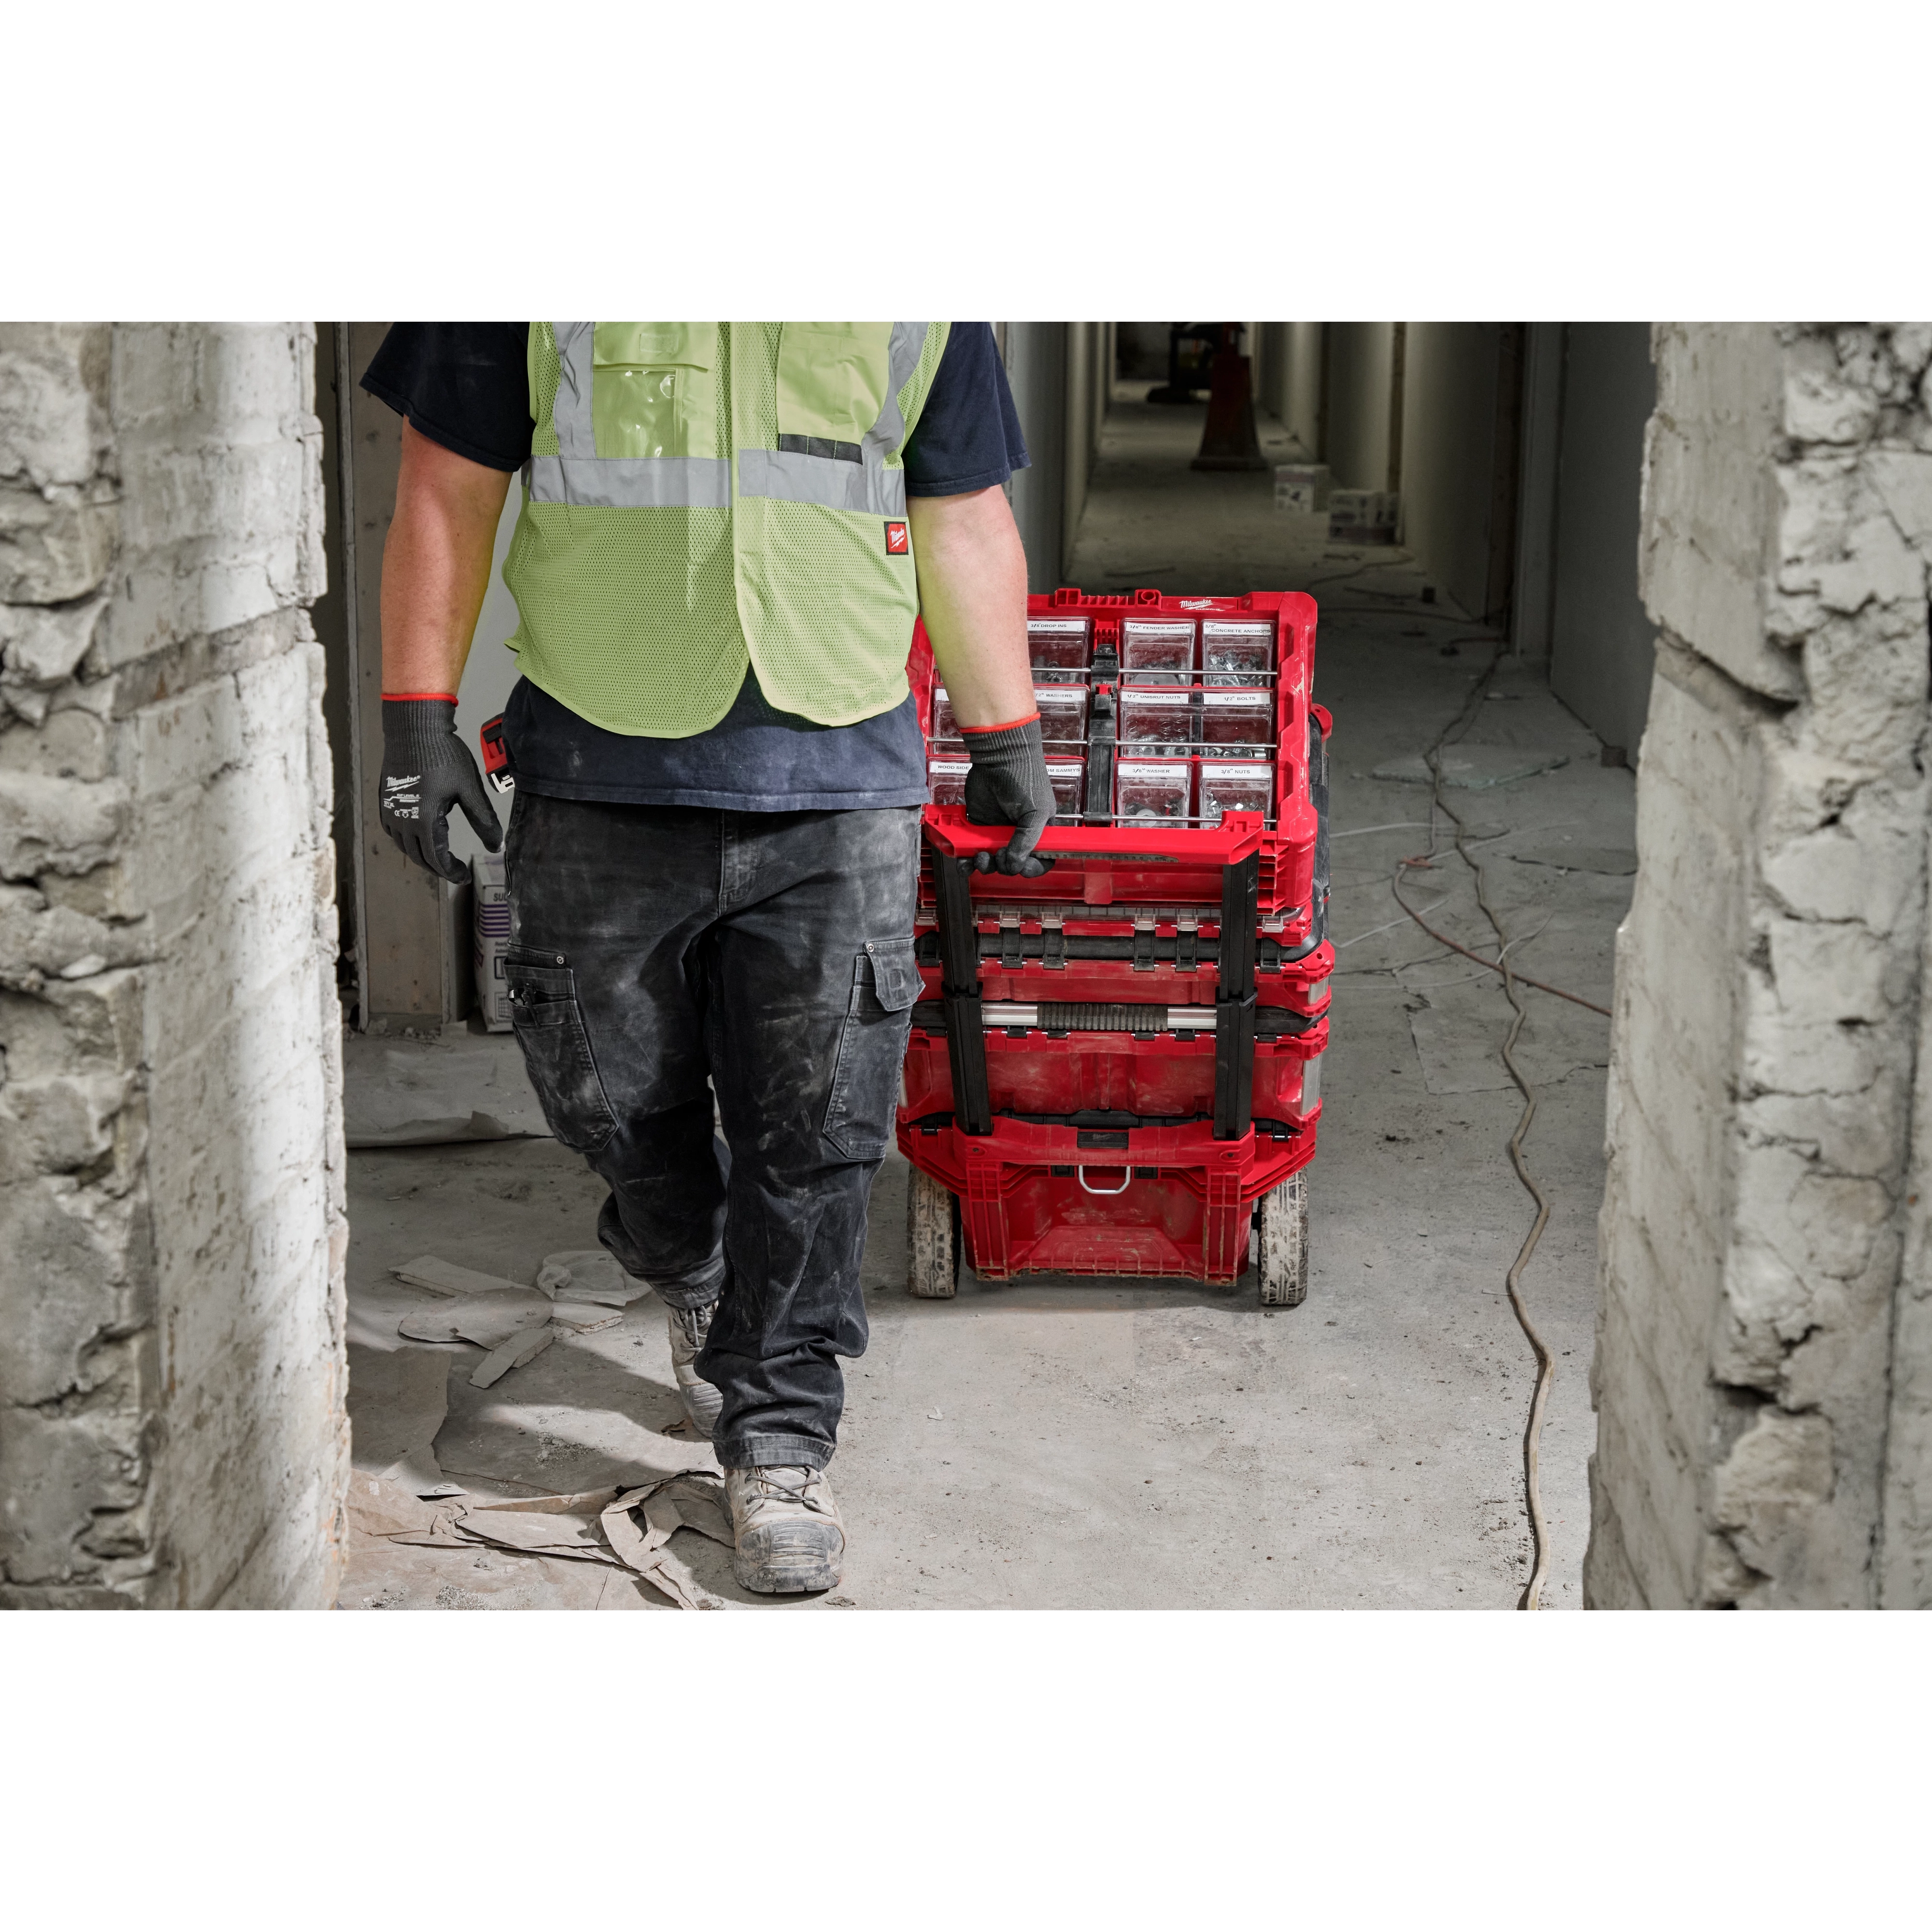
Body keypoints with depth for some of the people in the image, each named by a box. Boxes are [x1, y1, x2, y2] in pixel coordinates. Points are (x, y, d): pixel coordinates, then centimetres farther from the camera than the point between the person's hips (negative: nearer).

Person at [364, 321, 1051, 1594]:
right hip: (601, 777, 0)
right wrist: (418, 715, -2)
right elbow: (449, 486, 3)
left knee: (814, 1135, 0)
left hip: (840, 784, 0)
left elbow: (966, 521, 13)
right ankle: (694, 1281, 45)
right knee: (616, 1097, 13)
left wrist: (1007, 739, 15)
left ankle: (780, 1439, 15)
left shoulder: (937, 326, 6)